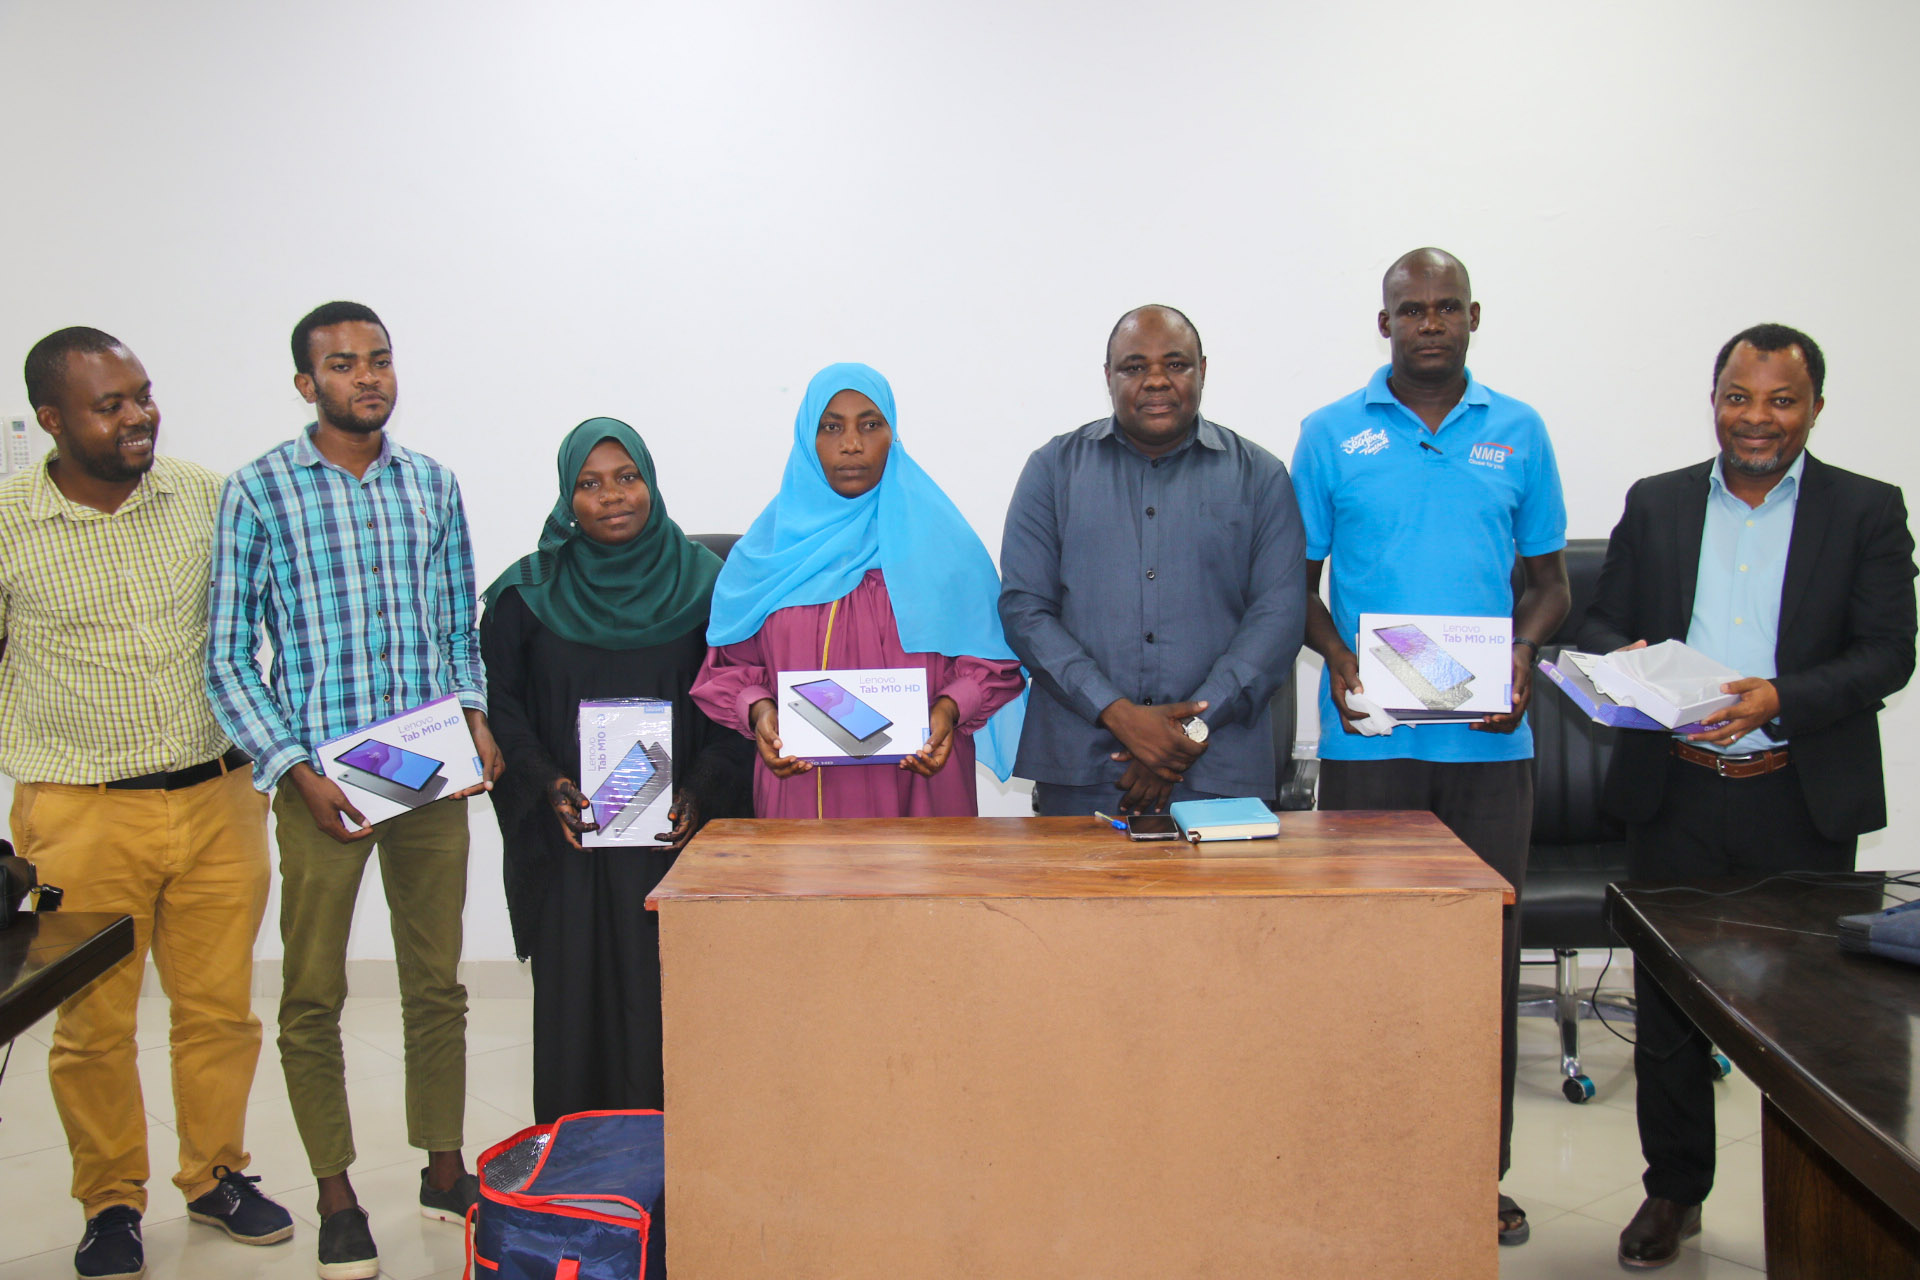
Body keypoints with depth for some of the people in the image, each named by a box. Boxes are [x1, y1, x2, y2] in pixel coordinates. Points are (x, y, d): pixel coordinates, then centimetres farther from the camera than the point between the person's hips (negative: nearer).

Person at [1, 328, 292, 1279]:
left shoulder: (207, 497, 1)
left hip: (216, 800, 2)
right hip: (79, 816, -2)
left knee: (220, 1007, 11)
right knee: (93, 1026, 7)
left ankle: (215, 1175, 30)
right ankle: (110, 1203, 26)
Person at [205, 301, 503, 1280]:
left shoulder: (433, 485, 8)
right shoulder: (260, 491, -3)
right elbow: (229, 659, -4)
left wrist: (475, 719, -3)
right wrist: (301, 774, -13)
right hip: (321, 781, -3)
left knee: (437, 982, 12)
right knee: (312, 996, 4)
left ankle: (442, 1169, 26)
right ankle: (337, 1197, 19)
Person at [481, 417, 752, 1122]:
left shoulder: (704, 584, 3)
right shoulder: (527, 595, 6)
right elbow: (499, 705, 4)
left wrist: (700, 792, -11)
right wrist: (547, 785, -11)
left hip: (677, 834, 0)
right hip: (571, 843, 1)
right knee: (577, 1002, 2)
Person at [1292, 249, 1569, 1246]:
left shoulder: (1518, 433, 10)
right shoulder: (1330, 434, 5)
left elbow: (1548, 579, 12)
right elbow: (1298, 579, 7)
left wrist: (1522, 657, -7)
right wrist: (1335, 654, -12)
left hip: (1489, 737, 2)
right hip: (1367, 734, -1)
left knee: (1488, 943, 6)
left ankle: (1480, 1168, 19)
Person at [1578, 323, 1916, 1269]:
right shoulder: (1655, 505, 8)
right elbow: (1601, 625, 11)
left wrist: (1781, 699, -21)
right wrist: (1624, 662, -13)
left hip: (1804, 802, -2)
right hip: (1675, 795, 2)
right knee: (1667, 1008, 10)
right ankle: (1674, 1191, 26)